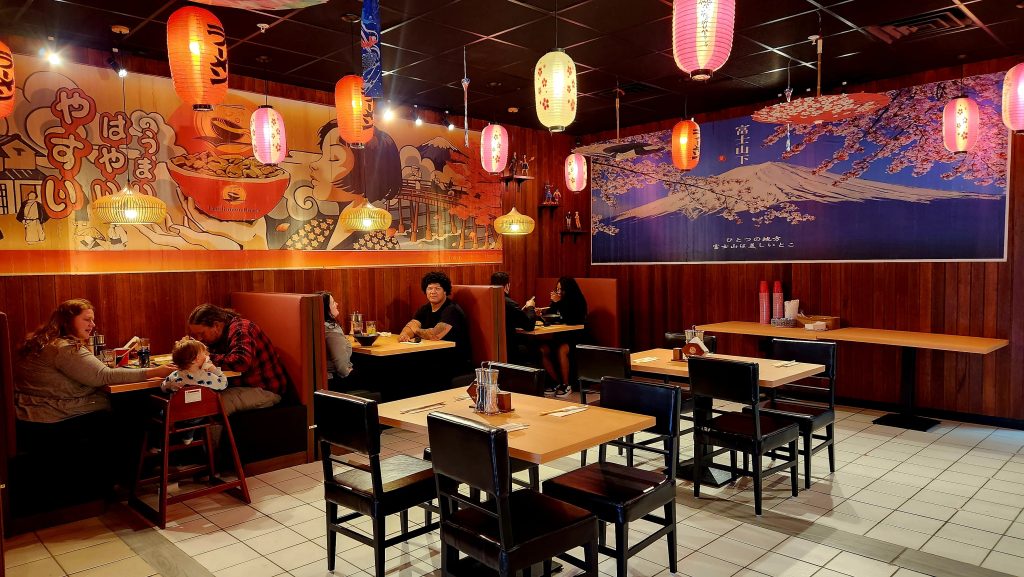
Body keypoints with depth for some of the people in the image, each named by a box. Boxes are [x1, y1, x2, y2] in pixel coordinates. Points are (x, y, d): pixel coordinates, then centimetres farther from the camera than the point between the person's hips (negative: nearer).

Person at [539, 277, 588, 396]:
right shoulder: (558, 301, 10)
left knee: (561, 350, -35)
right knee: (543, 350, -22)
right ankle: (557, 382, -12)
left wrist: (559, 303, -21)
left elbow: (569, 321, -20)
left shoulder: (578, 302, -7)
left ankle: (566, 385, -20)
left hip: (575, 337, -6)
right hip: (559, 336, 6)